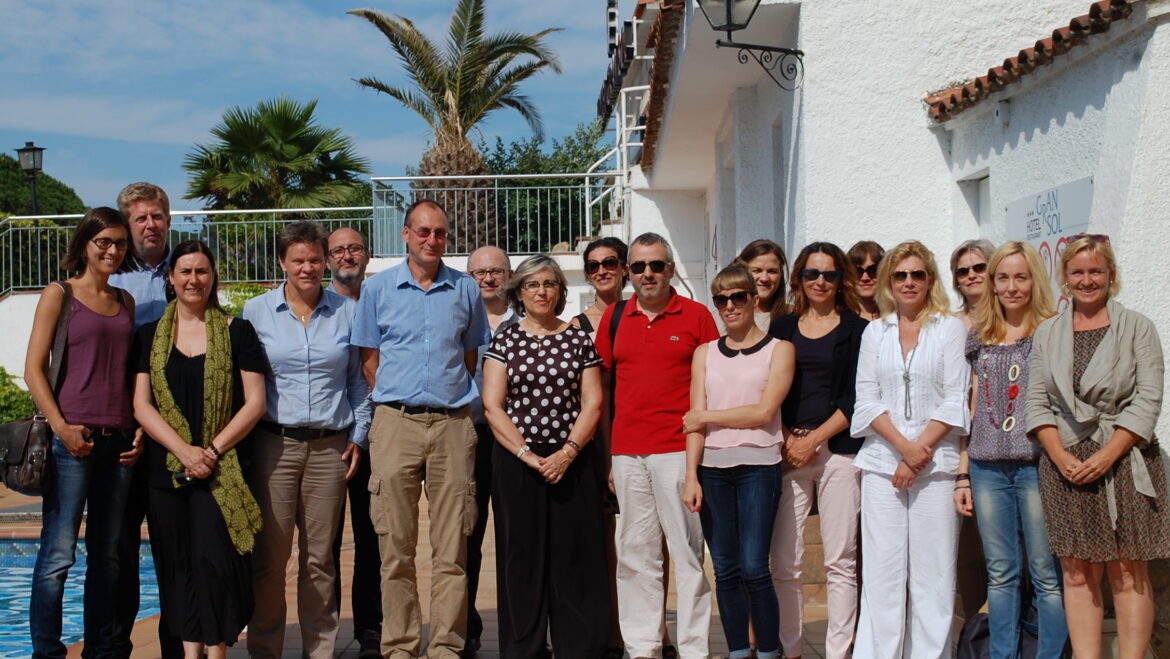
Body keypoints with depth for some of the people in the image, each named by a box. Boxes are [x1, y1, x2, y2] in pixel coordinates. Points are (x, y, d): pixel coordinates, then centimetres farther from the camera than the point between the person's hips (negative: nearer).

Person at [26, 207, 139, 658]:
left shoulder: (126, 302, 15)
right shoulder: (59, 294, 1)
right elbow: (34, 370, -3)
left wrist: (140, 430, 5)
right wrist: (60, 426, -14)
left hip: (119, 440, 5)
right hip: (73, 437, -5)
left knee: (107, 555, 9)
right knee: (58, 554, -6)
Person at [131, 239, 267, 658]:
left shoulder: (236, 331, 4)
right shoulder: (149, 335, 10)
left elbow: (254, 402, 0)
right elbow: (142, 406, 2)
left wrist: (213, 451, -10)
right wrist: (185, 451, -11)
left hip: (222, 468, -2)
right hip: (166, 467, 3)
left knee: (214, 557, -10)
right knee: (178, 565, 4)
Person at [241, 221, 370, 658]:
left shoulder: (346, 311, 7)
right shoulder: (256, 312, 5)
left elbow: (359, 380, 13)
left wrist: (358, 437, 6)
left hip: (331, 446, 1)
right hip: (274, 444, -1)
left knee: (319, 558, 5)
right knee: (270, 556, -3)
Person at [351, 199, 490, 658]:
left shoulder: (465, 290, 9)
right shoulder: (378, 288, 6)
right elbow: (369, 358, 9)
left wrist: (453, 394, 9)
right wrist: (393, 401, 3)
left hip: (453, 424, 1)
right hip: (396, 424, -1)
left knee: (452, 547, 1)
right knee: (396, 546, 2)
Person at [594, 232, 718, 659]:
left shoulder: (696, 316, 2)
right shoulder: (614, 317, 12)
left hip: (678, 450, -4)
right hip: (627, 452, 4)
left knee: (688, 551, -1)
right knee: (635, 552, 7)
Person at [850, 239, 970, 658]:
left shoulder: (951, 329, 5)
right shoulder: (875, 332, 13)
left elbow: (955, 400, -2)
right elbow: (867, 399, 6)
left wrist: (920, 451, -10)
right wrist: (903, 446, -8)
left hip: (936, 462, -2)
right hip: (881, 462, 2)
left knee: (932, 568, -2)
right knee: (882, 566, 0)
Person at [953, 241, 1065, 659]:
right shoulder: (979, 339, 13)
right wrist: (962, 474, 10)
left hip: (1037, 466, -4)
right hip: (988, 469, 4)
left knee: (1047, 575, -2)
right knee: (1000, 574, 8)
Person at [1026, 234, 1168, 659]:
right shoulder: (1047, 333, 12)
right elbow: (1036, 402, 7)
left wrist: (1105, 457, -13)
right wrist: (1062, 457, -7)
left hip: (1123, 461, -2)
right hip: (1065, 463, 2)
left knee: (1127, 572, -2)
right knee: (1078, 572, 3)